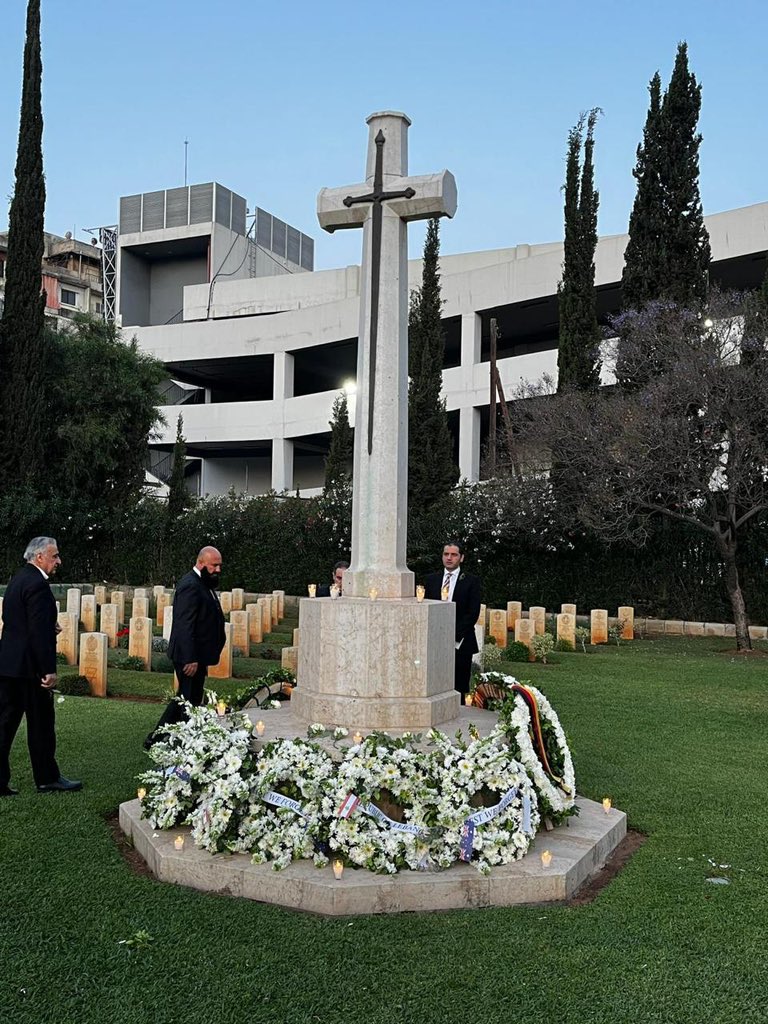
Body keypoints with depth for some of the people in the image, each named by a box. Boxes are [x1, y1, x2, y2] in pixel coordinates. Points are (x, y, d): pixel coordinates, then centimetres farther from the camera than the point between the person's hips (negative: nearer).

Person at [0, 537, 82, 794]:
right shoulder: (38, 584, -17)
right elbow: (39, 631, -22)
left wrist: (50, 627, 9)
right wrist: (49, 670, -21)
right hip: (28, 666, -9)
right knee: (41, 723, 4)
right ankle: (47, 778, 15)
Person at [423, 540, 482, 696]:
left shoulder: (471, 581, 3)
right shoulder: (431, 579, 13)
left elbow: (473, 613, -4)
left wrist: (455, 636, -12)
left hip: (460, 643, -2)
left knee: (460, 687, -1)